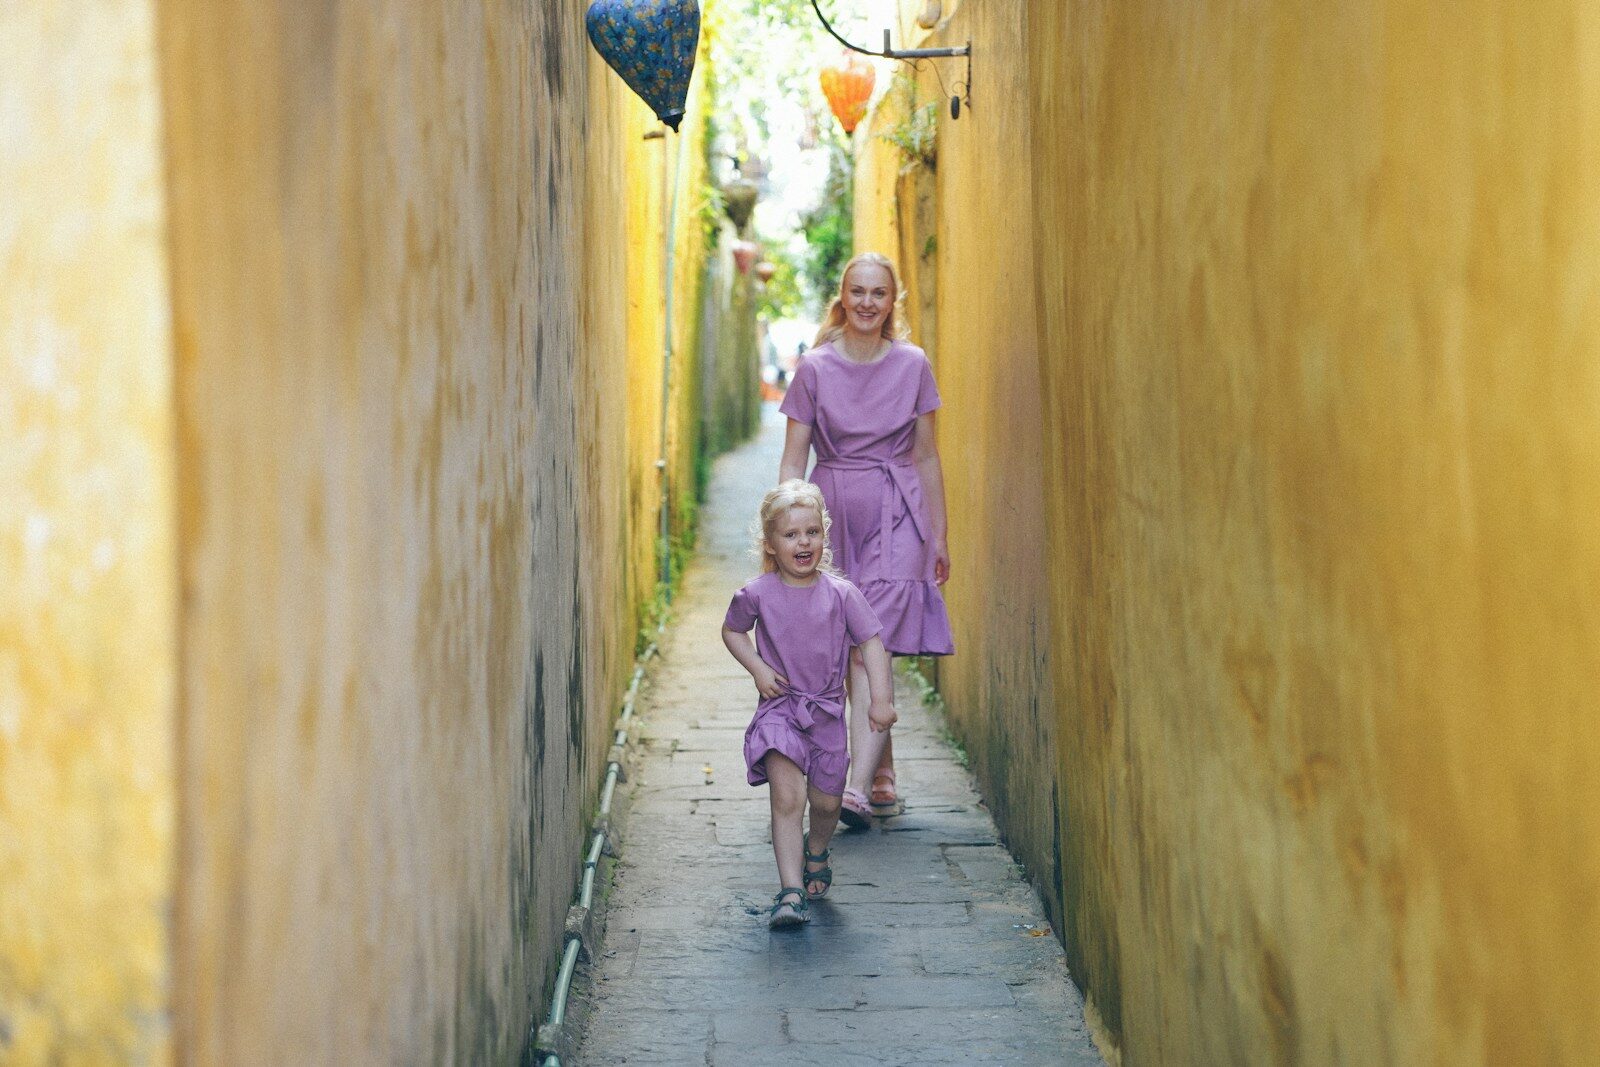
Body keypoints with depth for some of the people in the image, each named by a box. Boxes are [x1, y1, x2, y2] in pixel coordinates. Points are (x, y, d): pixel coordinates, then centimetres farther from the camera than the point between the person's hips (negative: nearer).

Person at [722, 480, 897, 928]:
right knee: (786, 798, -16)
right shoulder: (757, 594, -7)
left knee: (825, 800, 9)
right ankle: (790, 891, -17)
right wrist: (757, 668, -4)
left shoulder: (841, 594, -6)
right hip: (779, 706, -2)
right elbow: (732, 630, 11)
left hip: (827, 710, 2)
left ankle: (817, 852, 43)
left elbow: (871, 643, -3)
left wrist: (881, 698, -12)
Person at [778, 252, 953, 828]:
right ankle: (883, 776, 19)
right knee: (850, 650, 4)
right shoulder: (815, 368, 2)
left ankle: (858, 789, -18)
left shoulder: (912, 364, 4)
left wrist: (939, 536, 12)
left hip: (896, 513, -1)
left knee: (872, 645, -14)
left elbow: (926, 456, 11)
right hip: (833, 510, 1)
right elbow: (792, 459, 4)